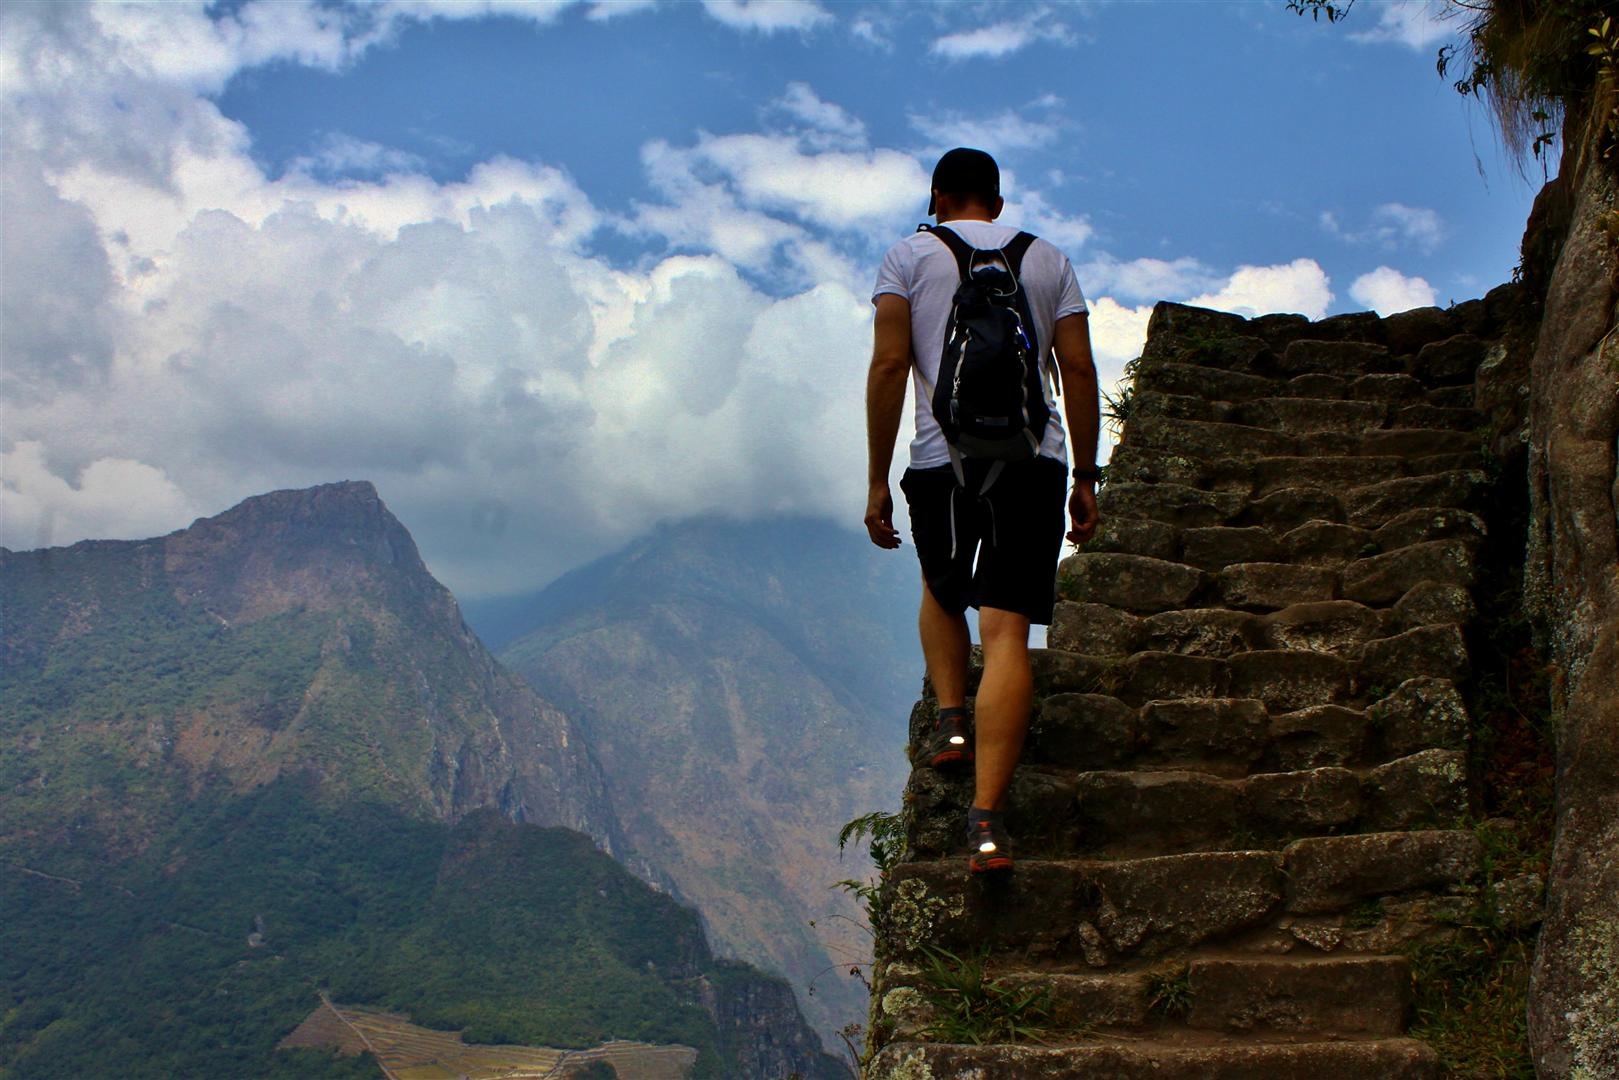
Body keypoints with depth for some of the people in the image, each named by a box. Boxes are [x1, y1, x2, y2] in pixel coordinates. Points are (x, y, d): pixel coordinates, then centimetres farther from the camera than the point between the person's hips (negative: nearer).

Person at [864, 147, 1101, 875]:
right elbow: (1079, 369, 8)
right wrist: (1085, 477, 11)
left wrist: (876, 481, 0)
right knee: (1007, 630, -7)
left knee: (941, 590, 29)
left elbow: (889, 364, -1)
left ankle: (951, 720, 11)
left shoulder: (910, 255, 11)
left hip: (943, 457, 0)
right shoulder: (1048, 260, 17)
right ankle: (987, 817, -17)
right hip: (1033, 456, 1)